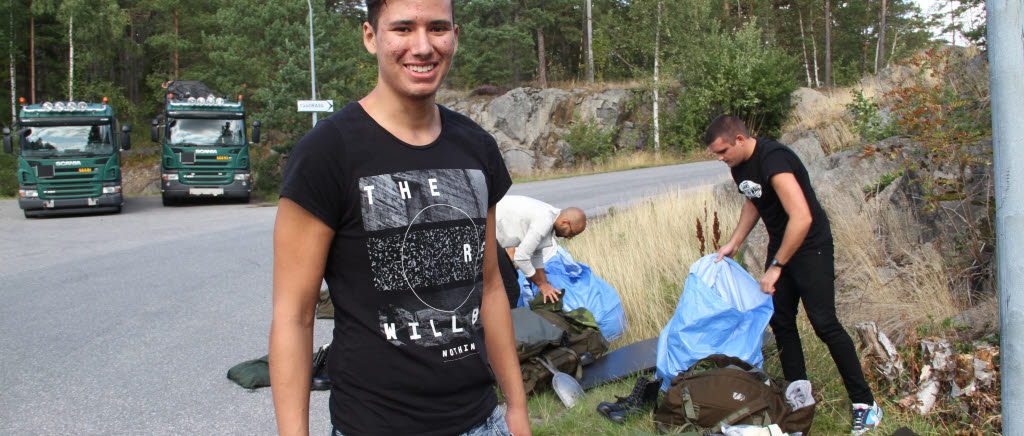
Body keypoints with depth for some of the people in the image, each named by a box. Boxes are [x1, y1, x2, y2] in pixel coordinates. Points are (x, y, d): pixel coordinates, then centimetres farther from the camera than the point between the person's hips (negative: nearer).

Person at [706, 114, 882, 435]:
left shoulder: (773, 160, -29)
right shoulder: (739, 165, 0)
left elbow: (802, 217, -35)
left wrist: (775, 267, -29)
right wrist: (734, 243, 10)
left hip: (810, 244, -9)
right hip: (780, 244, 9)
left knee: (824, 322, -10)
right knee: (780, 321, 6)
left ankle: (864, 402, 1)